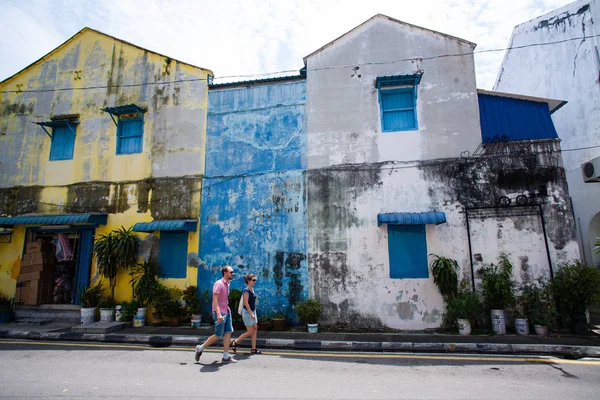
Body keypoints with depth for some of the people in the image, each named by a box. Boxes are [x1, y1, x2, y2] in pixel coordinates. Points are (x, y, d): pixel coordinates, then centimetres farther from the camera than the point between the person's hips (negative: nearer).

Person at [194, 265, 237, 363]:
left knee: (228, 333, 3)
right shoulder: (219, 284, -15)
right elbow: (215, 300, -22)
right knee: (218, 335, -2)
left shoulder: (227, 284, 12)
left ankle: (226, 356, 7)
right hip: (220, 313, -8)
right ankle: (200, 348, 16)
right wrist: (218, 314, -30)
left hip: (226, 312, 8)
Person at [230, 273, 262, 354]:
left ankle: (253, 349, 11)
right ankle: (235, 343, 13)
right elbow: (246, 303, -21)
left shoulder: (252, 289, 9)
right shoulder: (246, 290, -18)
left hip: (252, 311, 9)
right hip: (247, 312, -9)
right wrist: (251, 313, -22)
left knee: (255, 330, 6)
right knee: (250, 332, -3)